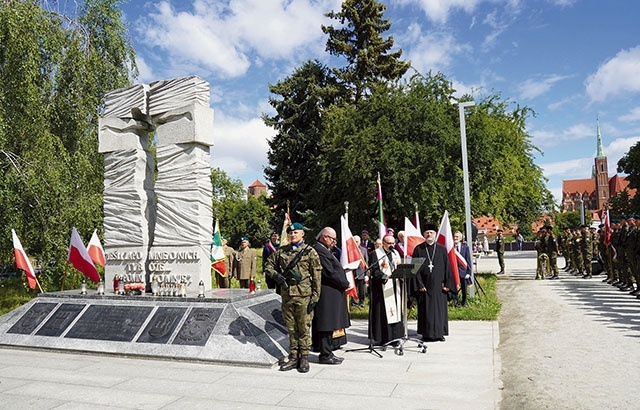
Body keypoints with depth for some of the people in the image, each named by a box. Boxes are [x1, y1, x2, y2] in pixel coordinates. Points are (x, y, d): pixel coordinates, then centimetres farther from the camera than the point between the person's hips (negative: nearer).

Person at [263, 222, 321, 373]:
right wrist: (276, 275, -2)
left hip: (303, 296, -4)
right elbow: (268, 265, 18)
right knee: (291, 328, 12)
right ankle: (293, 357, 22)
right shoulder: (282, 251, 9)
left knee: (303, 328, 2)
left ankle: (304, 358, 13)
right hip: (286, 295, 4)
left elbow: (316, 276, -3)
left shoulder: (310, 252, -2)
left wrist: (315, 297, -7)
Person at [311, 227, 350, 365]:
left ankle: (327, 352, 23)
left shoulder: (325, 250, 16)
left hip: (332, 293, 11)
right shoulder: (319, 250, -17)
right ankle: (325, 355, 6)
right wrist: (345, 284, -10)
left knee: (329, 325, 15)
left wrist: (344, 283, 8)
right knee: (326, 325, -2)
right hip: (327, 295, -11)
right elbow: (330, 273, -20)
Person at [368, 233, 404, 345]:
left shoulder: (396, 253, 16)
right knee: (382, 312, -4)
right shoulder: (375, 254, -4)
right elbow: (374, 271, -12)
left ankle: (394, 337, 15)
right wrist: (385, 276, -25)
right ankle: (380, 338, 3)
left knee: (396, 310, 7)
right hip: (382, 288, -6)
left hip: (395, 288, 6)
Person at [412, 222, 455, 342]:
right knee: (425, 310, 3)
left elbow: (447, 267, 5)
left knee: (440, 309, 5)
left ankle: (439, 333, 18)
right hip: (424, 285, -1)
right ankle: (427, 334, 14)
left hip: (438, 285, 1)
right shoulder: (418, 249, 2)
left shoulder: (442, 249, 6)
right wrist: (419, 284, -9)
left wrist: (448, 284, -3)